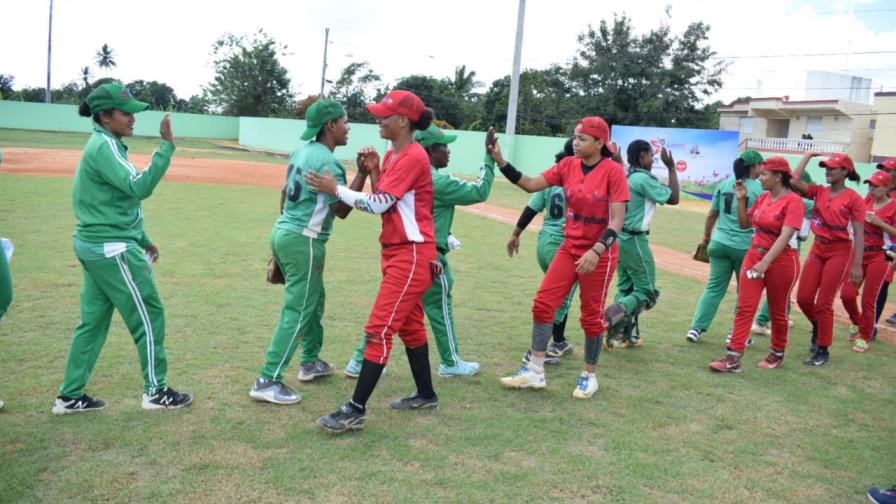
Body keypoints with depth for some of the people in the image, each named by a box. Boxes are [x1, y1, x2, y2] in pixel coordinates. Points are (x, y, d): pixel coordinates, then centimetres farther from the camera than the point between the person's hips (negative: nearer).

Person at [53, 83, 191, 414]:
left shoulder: (103, 145, 15)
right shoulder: (105, 146, -16)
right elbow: (139, 187, -28)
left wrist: (142, 240, 20)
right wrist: (167, 146, -29)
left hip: (95, 245, 10)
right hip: (112, 249, -10)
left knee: (93, 321, 14)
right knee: (149, 316, 1)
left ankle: (70, 396, 21)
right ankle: (155, 391, 12)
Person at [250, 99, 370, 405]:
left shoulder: (301, 152, 11)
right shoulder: (327, 161, -16)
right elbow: (342, 210, -15)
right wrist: (363, 173, -14)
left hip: (283, 232, 10)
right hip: (303, 241, -10)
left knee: (314, 299, 23)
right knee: (298, 311, -6)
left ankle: (311, 362, 35)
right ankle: (267, 381, -5)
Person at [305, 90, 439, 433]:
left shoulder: (413, 157, -18)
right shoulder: (393, 155, 13)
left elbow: (380, 204, -21)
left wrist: (335, 189, -14)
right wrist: (373, 172, 1)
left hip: (412, 255, -10)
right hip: (397, 252, 10)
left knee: (379, 329, -11)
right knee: (409, 325, 18)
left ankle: (356, 411, -7)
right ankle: (426, 395, 31)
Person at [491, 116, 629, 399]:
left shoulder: (613, 171, -14)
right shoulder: (568, 166, 2)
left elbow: (617, 220, -17)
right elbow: (531, 185, -4)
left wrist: (596, 251, -29)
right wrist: (500, 162, -15)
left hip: (600, 254, -5)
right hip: (569, 248, 5)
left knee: (591, 316, 6)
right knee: (543, 304, 0)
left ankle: (589, 376, 25)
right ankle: (535, 372, 11)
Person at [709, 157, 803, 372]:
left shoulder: (793, 201, -15)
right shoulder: (763, 197, 6)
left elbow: (785, 236, -25)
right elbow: (745, 224, 16)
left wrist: (765, 262, -33)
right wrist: (741, 200, 3)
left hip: (782, 262, -6)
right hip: (753, 256, 6)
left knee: (778, 311, 11)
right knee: (744, 307, -2)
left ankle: (777, 354, 31)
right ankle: (733, 357, -4)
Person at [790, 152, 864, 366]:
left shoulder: (853, 199, -8)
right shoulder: (819, 192, 5)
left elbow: (858, 234, -9)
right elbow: (794, 181, -10)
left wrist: (857, 265, -15)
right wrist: (808, 155, -2)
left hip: (840, 251, -5)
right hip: (818, 248, 5)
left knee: (824, 303, -2)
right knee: (803, 298, 5)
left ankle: (823, 350, 12)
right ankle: (818, 328, 35)